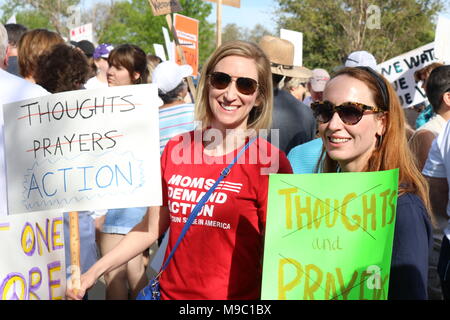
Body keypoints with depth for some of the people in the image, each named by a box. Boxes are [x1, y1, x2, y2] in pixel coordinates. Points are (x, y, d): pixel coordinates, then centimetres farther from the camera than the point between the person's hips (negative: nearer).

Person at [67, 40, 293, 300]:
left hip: (236, 297, -3)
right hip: (171, 292, 4)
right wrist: (94, 272, 2)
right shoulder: (176, 149, 0)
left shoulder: (270, 161, -13)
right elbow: (151, 227, 8)